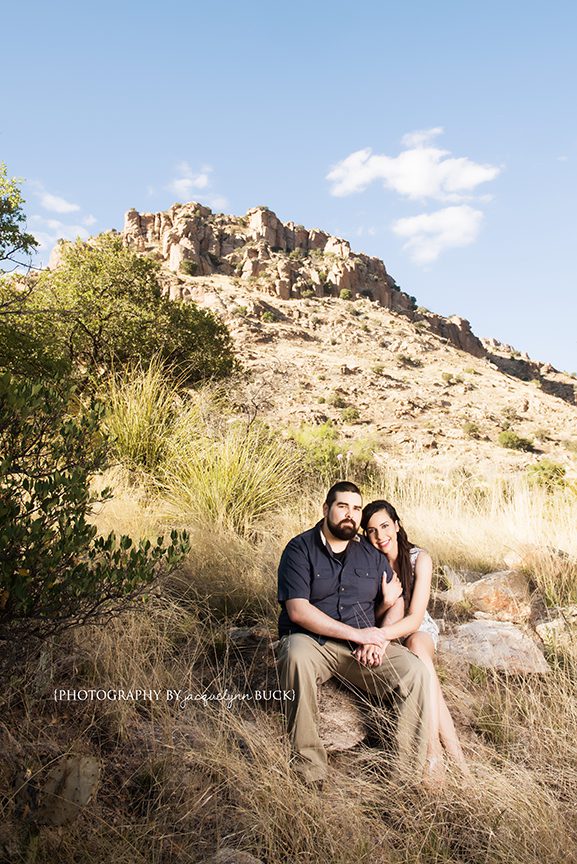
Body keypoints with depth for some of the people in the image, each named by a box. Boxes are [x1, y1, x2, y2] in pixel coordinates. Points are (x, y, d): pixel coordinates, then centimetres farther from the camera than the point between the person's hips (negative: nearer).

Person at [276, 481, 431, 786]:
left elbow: (396, 603, 12)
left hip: (363, 645, 4)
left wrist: (380, 636, -10)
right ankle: (309, 771, -25)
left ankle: (408, 775, -6)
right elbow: (297, 610, -15)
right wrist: (358, 634, -17)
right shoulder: (300, 549, -5)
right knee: (296, 655, -37)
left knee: (415, 671, -18)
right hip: (312, 641, -4)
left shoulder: (372, 554, 12)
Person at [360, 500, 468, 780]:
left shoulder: (419, 559, -15)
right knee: (420, 663, -34)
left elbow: (414, 619, -21)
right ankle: (452, 748, -32)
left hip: (420, 630, 0)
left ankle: (434, 749, -38)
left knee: (417, 647, -37)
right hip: (384, 635, 0)